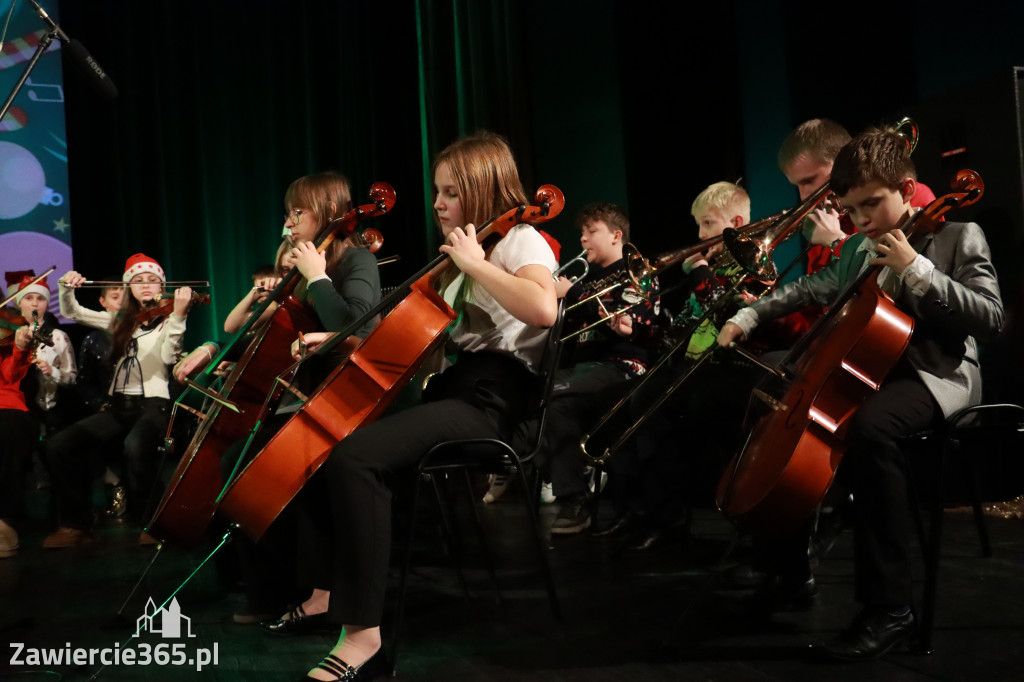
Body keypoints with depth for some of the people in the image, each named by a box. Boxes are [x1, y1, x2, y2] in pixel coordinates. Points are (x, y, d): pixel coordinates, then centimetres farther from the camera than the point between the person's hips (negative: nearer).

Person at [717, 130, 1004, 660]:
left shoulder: (958, 236, -5)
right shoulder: (859, 248, 14)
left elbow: (990, 320, -16)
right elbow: (810, 291, 26)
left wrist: (916, 268, -24)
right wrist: (748, 318, 15)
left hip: (936, 373, -8)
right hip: (868, 369, 8)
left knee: (870, 426, -39)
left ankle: (889, 608, -32)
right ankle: (791, 565, 17)